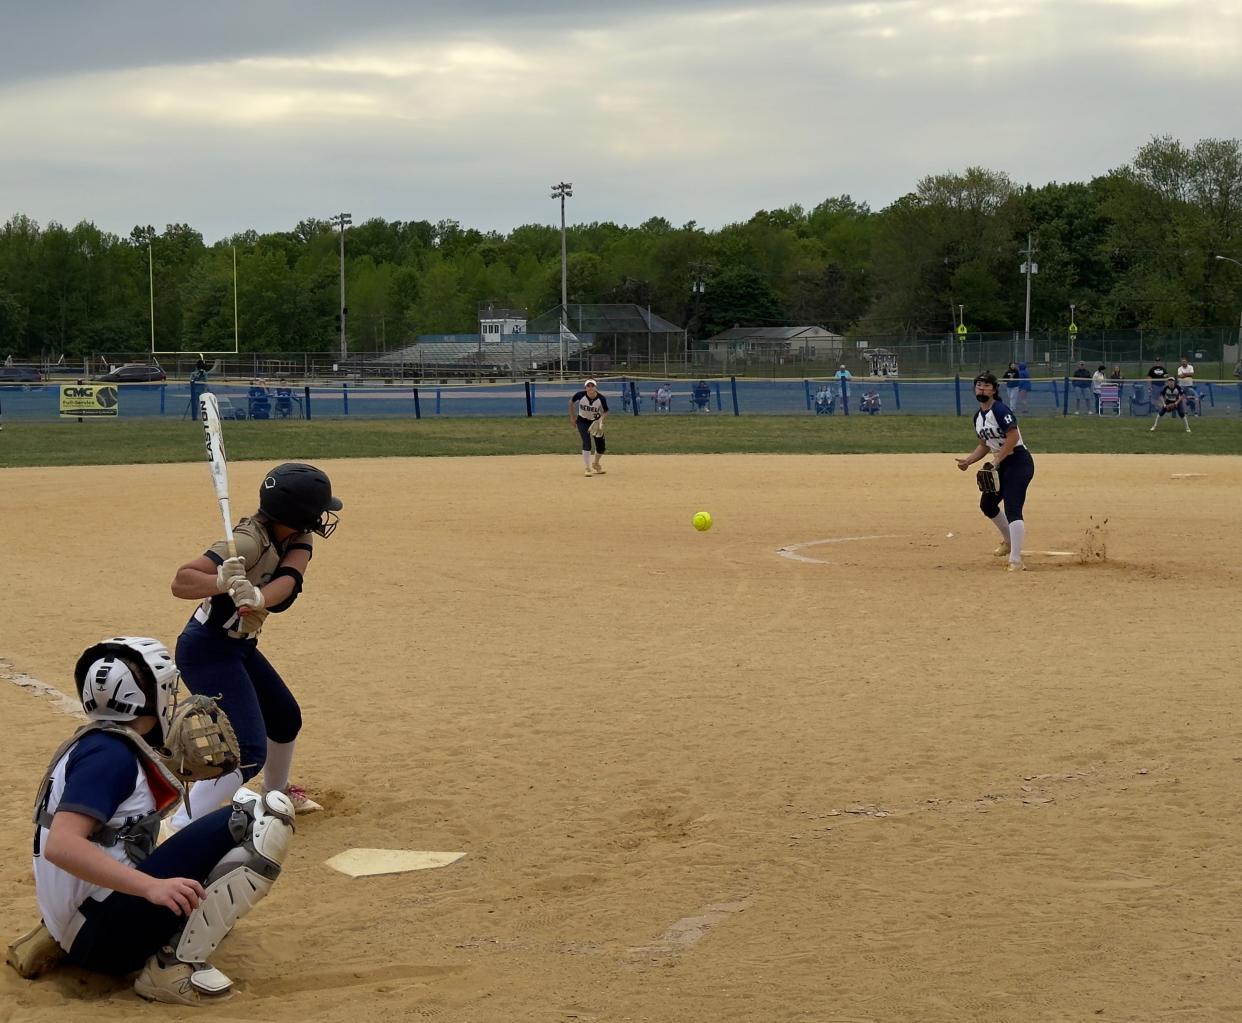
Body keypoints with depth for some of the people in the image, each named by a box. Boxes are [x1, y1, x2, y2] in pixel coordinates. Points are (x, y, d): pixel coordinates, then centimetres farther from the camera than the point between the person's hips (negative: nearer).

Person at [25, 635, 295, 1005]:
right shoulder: (110, 754, -13)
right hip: (105, 936, -11)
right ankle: (174, 963, -18)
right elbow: (61, 845, -27)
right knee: (265, 817, -16)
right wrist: (152, 887, -34)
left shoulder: (96, 743, 15)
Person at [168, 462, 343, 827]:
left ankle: (277, 792, 52)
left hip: (239, 647, 9)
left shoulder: (297, 539, -4)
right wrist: (225, 582, -49)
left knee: (285, 717, 27)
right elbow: (181, 581, -31)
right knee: (249, 752, -20)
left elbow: (288, 579, -24)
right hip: (206, 652, -9)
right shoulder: (250, 541, -27)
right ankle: (178, 830, -22)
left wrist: (256, 598, -44)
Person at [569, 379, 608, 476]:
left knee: (601, 446, 3)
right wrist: (572, 416, 0)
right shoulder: (580, 395, -24)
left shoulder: (601, 398, -23)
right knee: (587, 442, -21)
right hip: (583, 421, -2)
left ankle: (596, 464, 35)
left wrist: (601, 420, -27)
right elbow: (571, 402, -3)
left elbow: (606, 412, -8)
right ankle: (587, 468, -12)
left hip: (596, 421, 2)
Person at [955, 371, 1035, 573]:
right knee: (987, 504, 22)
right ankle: (1009, 541, 46)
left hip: (1018, 461, -10)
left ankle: (1016, 561, -28)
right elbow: (985, 445, 21)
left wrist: (998, 459, -24)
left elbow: (1013, 437, -24)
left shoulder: (1000, 410, -16)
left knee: (1012, 509, -21)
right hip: (1000, 465, 10)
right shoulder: (978, 417, 13)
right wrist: (967, 461, 7)